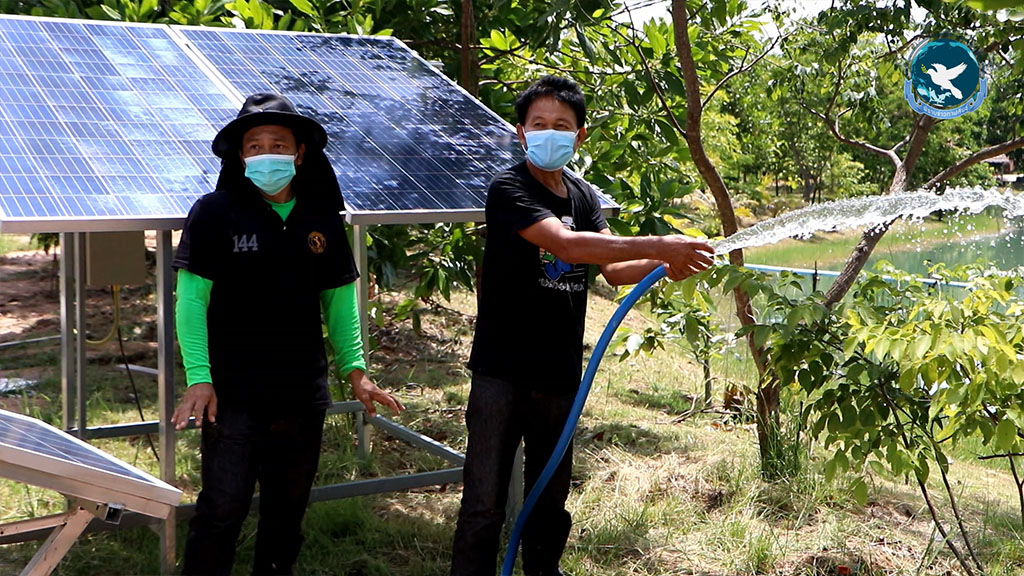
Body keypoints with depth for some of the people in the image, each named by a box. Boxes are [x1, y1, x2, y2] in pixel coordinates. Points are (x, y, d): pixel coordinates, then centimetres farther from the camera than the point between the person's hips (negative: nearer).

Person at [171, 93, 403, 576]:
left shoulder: (322, 219, 6)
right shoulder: (215, 213, -6)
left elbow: (339, 299, 11)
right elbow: (192, 299, -9)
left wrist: (354, 368, 2)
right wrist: (198, 378, -16)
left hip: (303, 393, 4)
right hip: (233, 394, -4)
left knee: (288, 510, 15)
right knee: (223, 510, -4)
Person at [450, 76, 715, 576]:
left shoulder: (583, 196, 10)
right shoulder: (508, 190, -12)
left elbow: (614, 270, 4)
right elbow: (566, 243, -27)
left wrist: (665, 264, -17)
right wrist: (659, 246, -30)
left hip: (560, 374, 6)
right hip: (502, 371, -6)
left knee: (550, 501, 15)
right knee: (485, 505, -4)